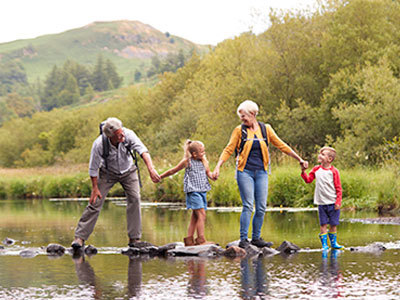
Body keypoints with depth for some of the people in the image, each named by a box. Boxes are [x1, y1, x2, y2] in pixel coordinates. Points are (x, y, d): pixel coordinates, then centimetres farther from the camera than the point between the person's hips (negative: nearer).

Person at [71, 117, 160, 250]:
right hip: (108, 173, -2)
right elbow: (93, 168, -19)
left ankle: (134, 238, -7)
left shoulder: (128, 135, -30)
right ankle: (80, 237, -1)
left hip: (128, 171, 2)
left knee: (134, 198, -14)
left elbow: (143, 151, -39)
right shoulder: (99, 144, -31)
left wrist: (151, 169, -53)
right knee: (95, 202, -9)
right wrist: (95, 188, -14)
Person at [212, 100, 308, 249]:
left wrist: (299, 159, 11)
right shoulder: (239, 130, 1)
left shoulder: (265, 129, 6)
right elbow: (229, 150, 2)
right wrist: (218, 167, -9)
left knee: (261, 207, 1)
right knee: (248, 206, -10)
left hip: (261, 172, 3)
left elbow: (281, 145, 11)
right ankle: (243, 239, -5)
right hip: (245, 171, -3)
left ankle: (256, 238, 13)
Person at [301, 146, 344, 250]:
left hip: (333, 203, -2)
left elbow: (338, 188, -4)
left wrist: (338, 202, -8)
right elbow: (308, 180, 10)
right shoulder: (316, 169, 6)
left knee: (333, 224, 5)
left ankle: (333, 242, 19)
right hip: (322, 203, 2)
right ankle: (324, 244, 4)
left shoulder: (333, 171, -6)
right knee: (323, 224, 0)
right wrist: (303, 171, -5)